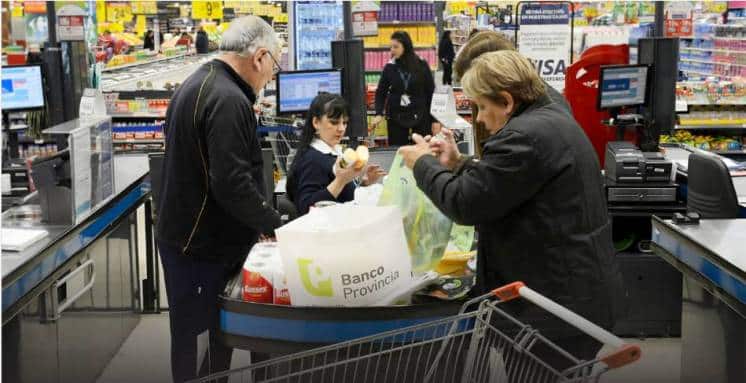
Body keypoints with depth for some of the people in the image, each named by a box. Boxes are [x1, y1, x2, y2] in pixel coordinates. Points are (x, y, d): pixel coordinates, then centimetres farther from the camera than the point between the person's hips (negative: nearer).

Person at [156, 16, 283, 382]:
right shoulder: (228, 100, -21)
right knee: (206, 343, 0)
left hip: (186, 238, 10)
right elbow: (232, 184, -27)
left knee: (192, 338, 18)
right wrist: (274, 223, -14)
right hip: (206, 246, -10)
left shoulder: (197, 85, 14)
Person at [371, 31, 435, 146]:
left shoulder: (421, 65, -3)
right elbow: (381, 92, 4)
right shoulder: (389, 67, 0)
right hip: (396, 116, 1)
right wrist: (379, 114, -11)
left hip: (420, 115, -1)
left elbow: (431, 92, 1)